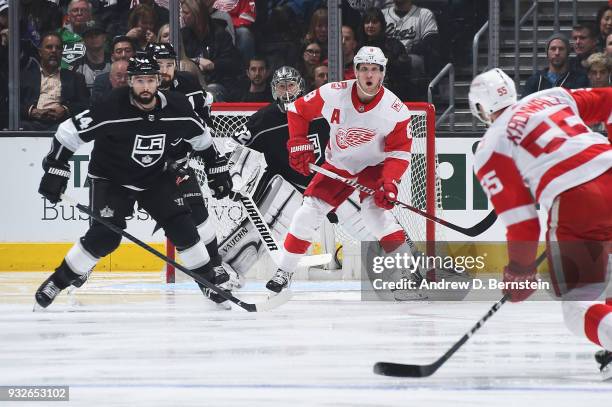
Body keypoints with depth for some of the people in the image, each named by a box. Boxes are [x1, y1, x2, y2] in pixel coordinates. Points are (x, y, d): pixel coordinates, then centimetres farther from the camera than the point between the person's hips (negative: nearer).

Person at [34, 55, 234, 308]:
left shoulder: (177, 107, -15)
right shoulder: (112, 109, -28)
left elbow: (201, 137, 5)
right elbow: (69, 132, -22)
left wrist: (216, 169, 9)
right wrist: (55, 170, -24)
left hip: (156, 178, 4)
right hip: (111, 180, -4)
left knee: (181, 226, -6)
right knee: (105, 236, -18)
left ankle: (209, 278, 12)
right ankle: (59, 280, -3)